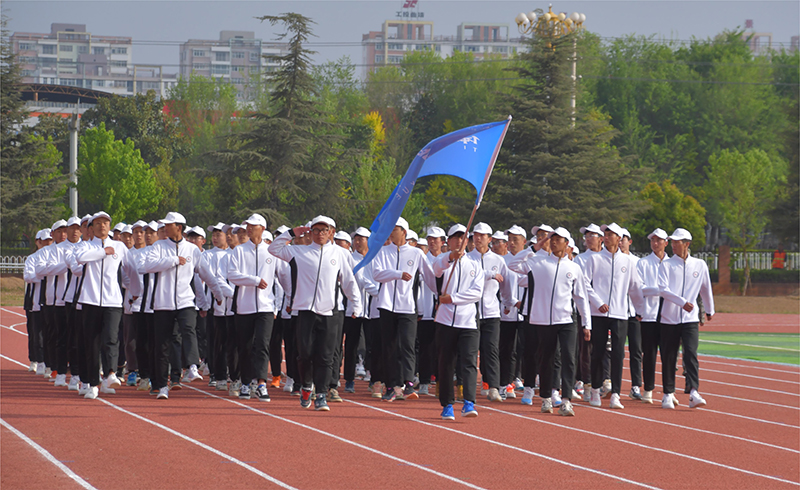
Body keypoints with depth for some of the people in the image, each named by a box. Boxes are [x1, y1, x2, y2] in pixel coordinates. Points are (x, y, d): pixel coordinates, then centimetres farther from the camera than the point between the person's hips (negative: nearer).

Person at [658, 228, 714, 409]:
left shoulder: (700, 265, 8)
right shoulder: (667, 264, 1)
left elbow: (706, 289, 22)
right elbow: (663, 289, -13)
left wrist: (710, 310, 31)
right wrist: (682, 302, -26)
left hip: (690, 319, 0)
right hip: (669, 318, 0)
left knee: (691, 354, -15)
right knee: (668, 358, 4)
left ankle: (693, 393, -23)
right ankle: (668, 394, 15)